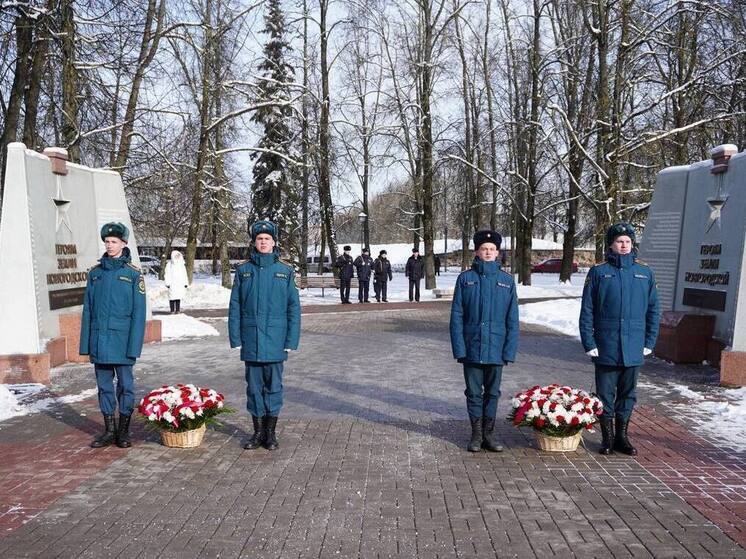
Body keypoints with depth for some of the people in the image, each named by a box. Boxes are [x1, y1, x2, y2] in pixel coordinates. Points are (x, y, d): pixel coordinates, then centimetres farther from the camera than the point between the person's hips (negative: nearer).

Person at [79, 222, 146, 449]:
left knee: (125, 385, 5)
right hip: (99, 341, 4)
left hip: (121, 340, -4)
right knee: (104, 385, 11)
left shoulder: (133, 274, -4)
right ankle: (109, 430, 22)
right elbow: (87, 309, 9)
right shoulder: (95, 272, 7)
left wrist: (134, 346, -11)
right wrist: (85, 343, 5)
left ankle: (123, 431, 18)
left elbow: (138, 313, -6)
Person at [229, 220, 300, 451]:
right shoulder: (243, 270, 4)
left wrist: (291, 341, -4)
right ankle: (258, 431, 22)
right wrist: (235, 339, -2)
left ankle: (271, 432, 21)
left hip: (275, 342, -1)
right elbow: (234, 307, 4)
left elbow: (293, 308, 1)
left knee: (273, 386, 7)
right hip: (250, 342, 1)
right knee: (254, 386, 9)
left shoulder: (285, 271, 1)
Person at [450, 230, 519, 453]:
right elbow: (456, 316, -2)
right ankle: (476, 434, 21)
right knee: (474, 392, 8)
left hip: (496, 349, 1)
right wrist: (459, 348, -8)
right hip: (472, 349, -1)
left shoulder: (507, 280, 2)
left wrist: (510, 350, -4)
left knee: (492, 392, 11)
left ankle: (488, 433, 24)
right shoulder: (465, 278, -1)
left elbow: (512, 320, 3)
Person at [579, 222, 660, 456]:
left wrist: (649, 342, 3)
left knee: (628, 394, 13)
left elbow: (654, 310, 9)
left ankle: (622, 436, 27)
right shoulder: (598, 272, -2)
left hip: (634, 349, 2)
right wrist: (589, 343, -8)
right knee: (605, 394, 6)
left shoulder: (644, 273, 6)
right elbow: (586, 311, -3)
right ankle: (608, 437, 20)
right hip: (606, 347, -2)